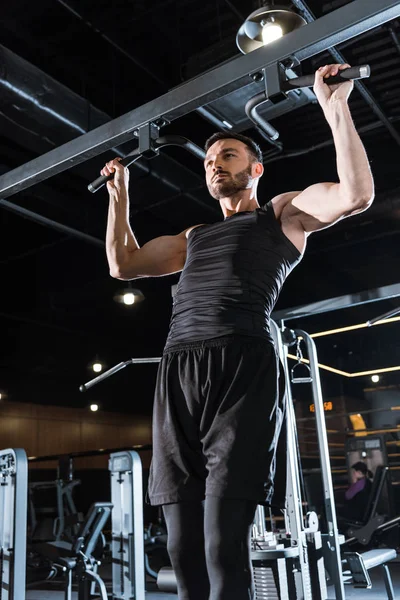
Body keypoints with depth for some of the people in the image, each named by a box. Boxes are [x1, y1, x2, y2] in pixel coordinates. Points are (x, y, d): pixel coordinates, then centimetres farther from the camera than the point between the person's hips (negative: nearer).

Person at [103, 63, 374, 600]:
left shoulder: (285, 212, 18)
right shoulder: (193, 237, 34)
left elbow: (356, 194, 1)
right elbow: (122, 264, 36)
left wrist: (335, 107, 4)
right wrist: (120, 195, 39)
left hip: (241, 366, -5)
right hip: (177, 374, 6)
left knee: (224, 546, -13)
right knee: (183, 550, 2)